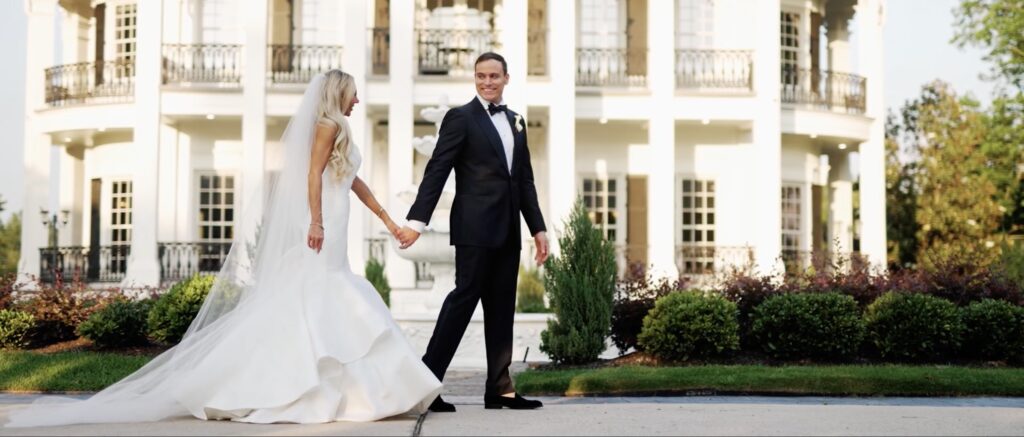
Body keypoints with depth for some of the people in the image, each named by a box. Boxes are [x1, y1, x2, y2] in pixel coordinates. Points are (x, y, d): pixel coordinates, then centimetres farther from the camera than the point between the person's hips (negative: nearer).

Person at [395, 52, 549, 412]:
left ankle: (500, 389, 11)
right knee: (464, 297, -9)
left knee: (501, 308, 7)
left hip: (508, 231, 7)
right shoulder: (461, 118, -3)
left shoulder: (516, 122, 17)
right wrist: (417, 220, -17)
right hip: (475, 227, -7)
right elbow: (436, 171, -9)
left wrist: (538, 228, 13)